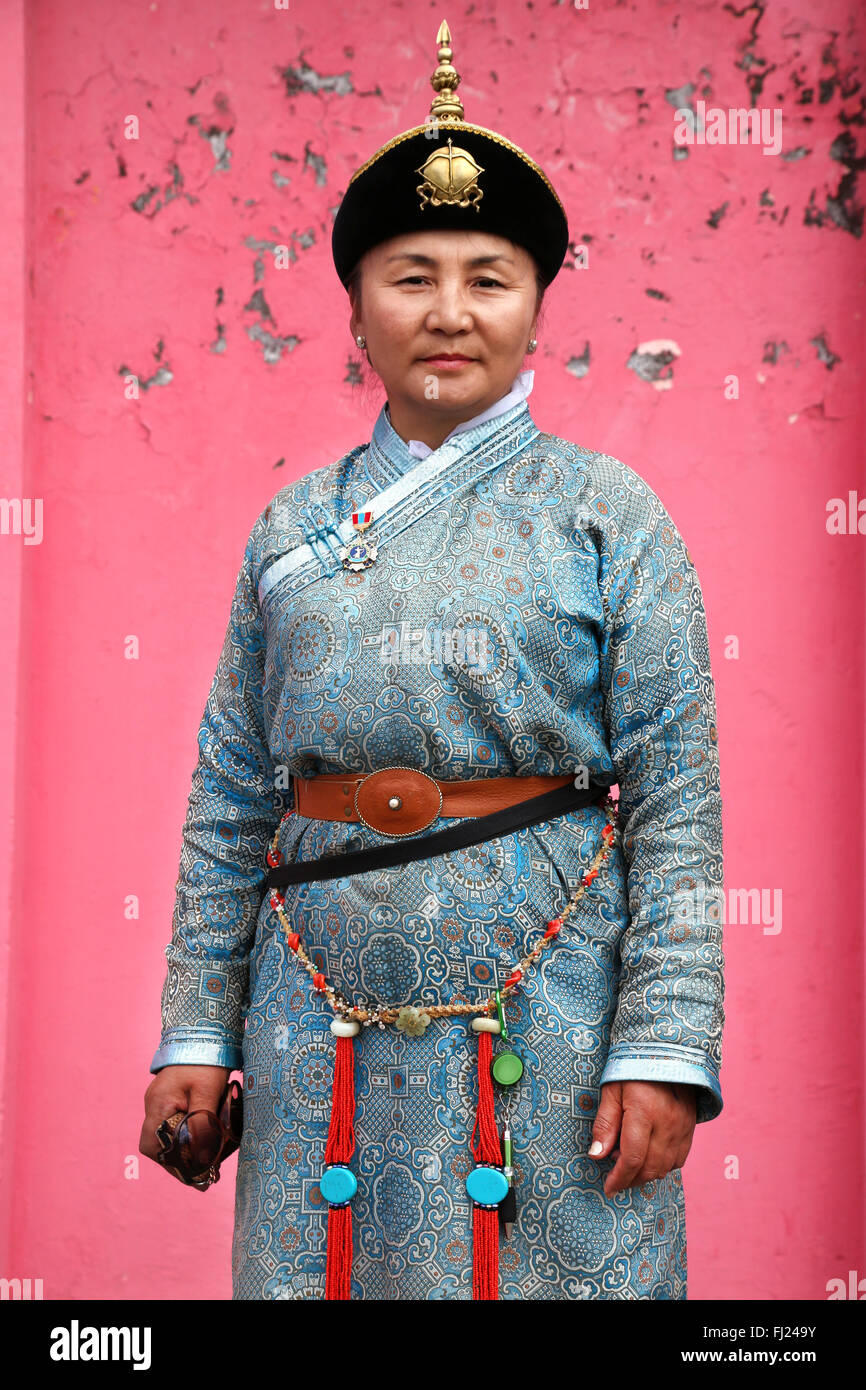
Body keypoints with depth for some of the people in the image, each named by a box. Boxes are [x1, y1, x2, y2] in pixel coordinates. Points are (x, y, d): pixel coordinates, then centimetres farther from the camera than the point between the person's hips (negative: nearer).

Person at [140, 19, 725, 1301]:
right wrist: (195, 1030, 7)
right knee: (307, 1272, 8)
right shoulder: (293, 528, 9)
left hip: (544, 1024, -2)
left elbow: (676, 803, -4)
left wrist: (664, 1051, -11)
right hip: (321, 1026, 3)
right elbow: (231, 800, 11)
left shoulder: (606, 513, 1)